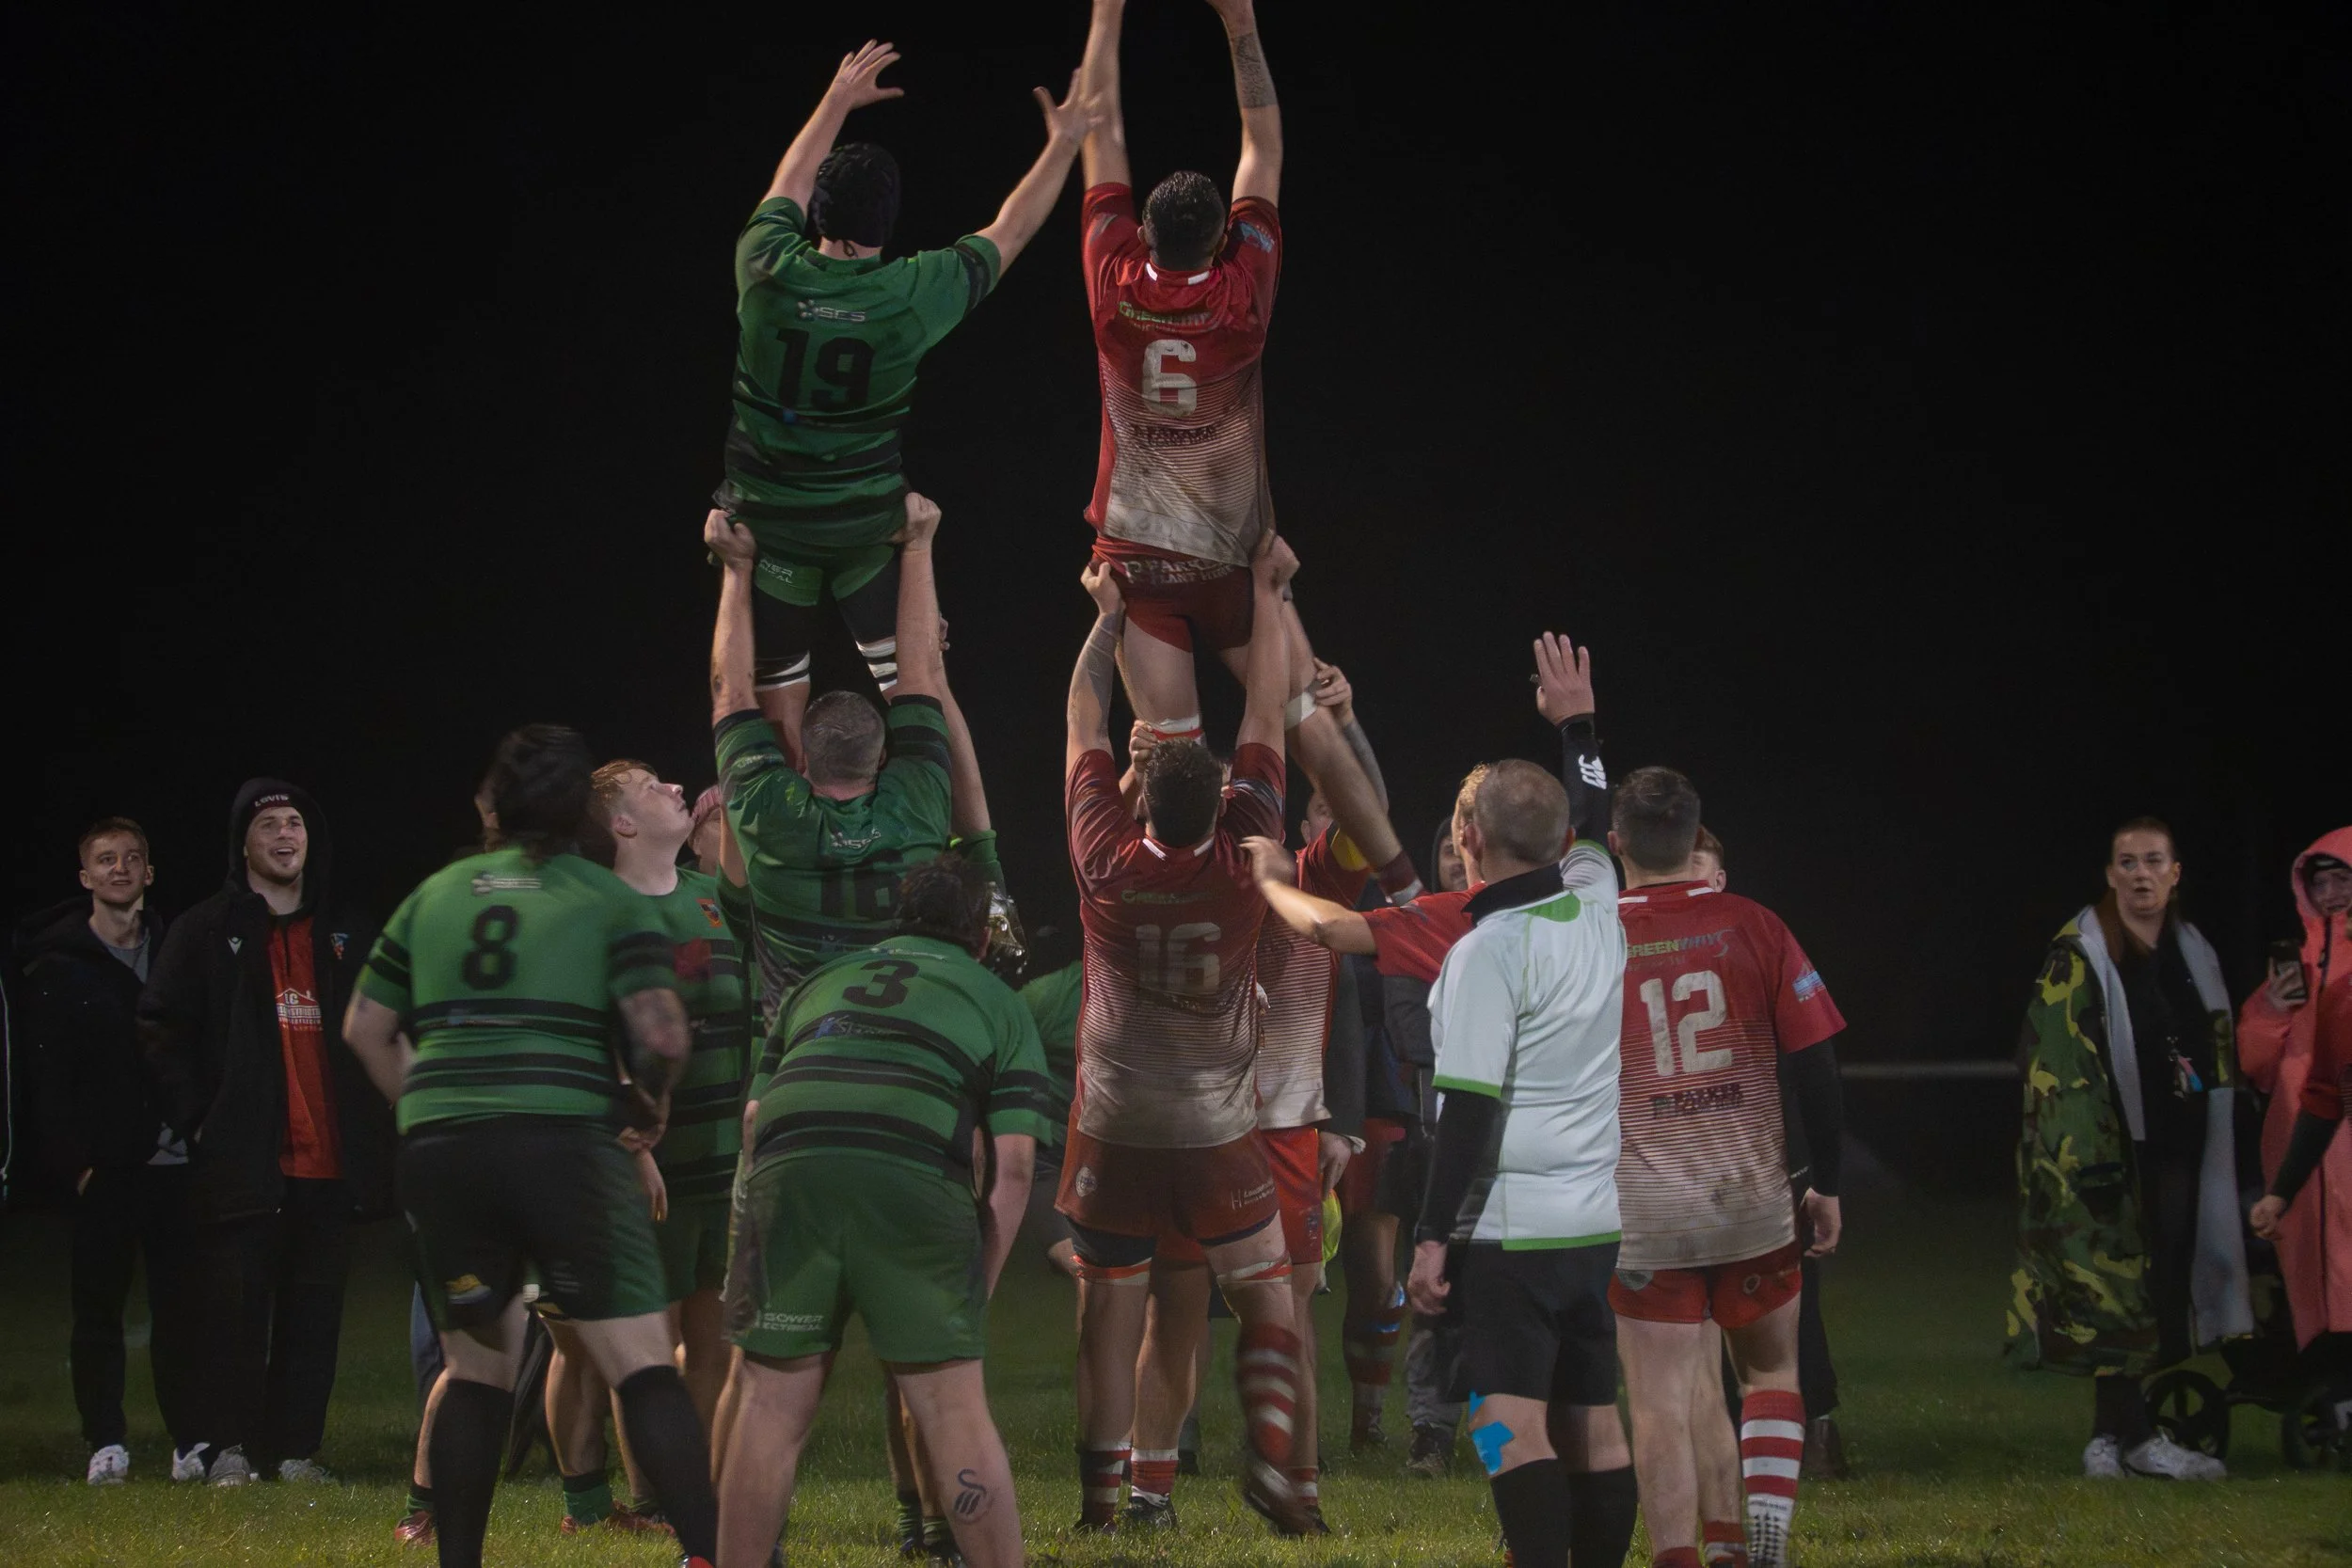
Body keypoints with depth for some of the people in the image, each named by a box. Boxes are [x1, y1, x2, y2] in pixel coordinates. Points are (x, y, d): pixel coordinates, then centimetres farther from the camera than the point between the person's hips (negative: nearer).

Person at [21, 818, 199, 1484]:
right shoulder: (57, 968, 2)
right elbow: (49, 1079, -3)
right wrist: (75, 1160, -12)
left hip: (175, 1162, 2)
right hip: (104, 1171, -2)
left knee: (180, 1305, 1)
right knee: (99, 1308, 2)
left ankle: (192, 1440, 5)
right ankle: (106, 1442, 7)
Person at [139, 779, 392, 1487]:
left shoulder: (348, 934, 14)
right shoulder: (206, 932, 4)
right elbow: (161, 1030, 0)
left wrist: (371, 1129, 7)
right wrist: (196, 1119, -7)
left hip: (330, 1162, 3)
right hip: (243, 1158, -3)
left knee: (314, 1314, 4)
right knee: (236, 1309, -3)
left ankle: (297, 1449, 9)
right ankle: (229, 1449, 3)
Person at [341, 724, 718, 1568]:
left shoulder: (435, 893, 18)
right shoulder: (610, 900, 5)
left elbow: (366, 1028, 19)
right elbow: (662, 1032, -7)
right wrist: (651, 1098, 12)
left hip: (439, 1149, 4)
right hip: (563, 1141, -4)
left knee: (477, 1369, 17)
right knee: (642, 1366, -5)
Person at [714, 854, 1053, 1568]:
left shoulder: (821, 982, 32)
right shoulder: (999, 1005, 24)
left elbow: (756, 1112, 27)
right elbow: (1012, 1163, 14)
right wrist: (977, 1290, 19)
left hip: (787, 1167, 2)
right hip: (916, 1179, -2)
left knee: (771, 1402, 10)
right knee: (954, 1409, 6)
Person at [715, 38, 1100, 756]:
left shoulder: (770, 272, -17)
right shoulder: (912, 293, -17)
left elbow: (787, 187, 7)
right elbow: (1009, 232, 0)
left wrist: (837, 101, 22)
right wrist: (1063, 145, 14)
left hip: (770, 513, 0)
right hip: (868, 519, 0)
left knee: (778, 670, 12)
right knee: (907, 668, 15)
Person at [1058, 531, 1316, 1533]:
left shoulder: (1107, 865, -9)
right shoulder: (1241, 865, -10)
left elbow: (1085, 728, 4)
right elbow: (1265, 720, -1)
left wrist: (1107, 615, 13)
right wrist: (1265, 594, 8)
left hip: (1114, 1132, 1)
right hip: (1219, 1136, -1)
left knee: (1108, 1325, 5)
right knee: (1268, 1304, 11)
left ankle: (1099, 1505, 6)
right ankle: (1268, 1457, -6)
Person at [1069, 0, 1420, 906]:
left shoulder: (1118, 287, -11)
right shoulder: (1243, 293, -13)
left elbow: (1103, 135, -2)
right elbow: (1264, 147, -3)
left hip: (1137, 558, 0)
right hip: (1231, 558, 0)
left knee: (1171, 746, -5)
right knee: (1305, 720, 5)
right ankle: (1403, 886, 4)